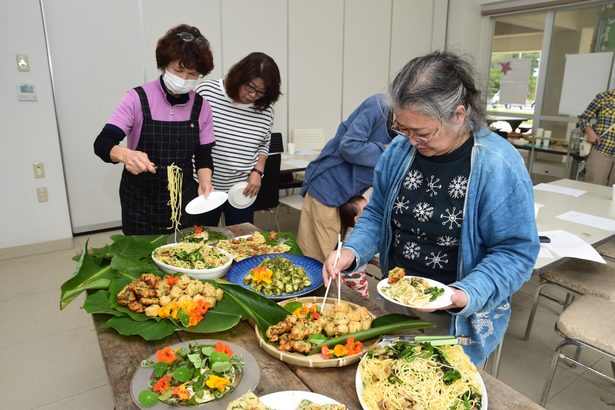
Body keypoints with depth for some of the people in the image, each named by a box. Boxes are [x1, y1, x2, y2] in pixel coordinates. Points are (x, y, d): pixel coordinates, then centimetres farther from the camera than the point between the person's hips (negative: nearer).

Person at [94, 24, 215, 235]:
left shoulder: (201, 107, -2)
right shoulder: (137, 99, -11)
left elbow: (203, 156, 2)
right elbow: (102, 144, -14)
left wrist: (204, 182, -18)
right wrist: (125, 154, -36)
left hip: (184, 201, 3)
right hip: (140, 203, -2)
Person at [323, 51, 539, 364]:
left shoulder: (499, 166, -21)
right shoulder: (399, 151, -7)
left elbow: (515, 252, -17)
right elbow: (377, 214, 3)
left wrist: (466, 294, -31)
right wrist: (353, 251, -14)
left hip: (460, 321, -4)